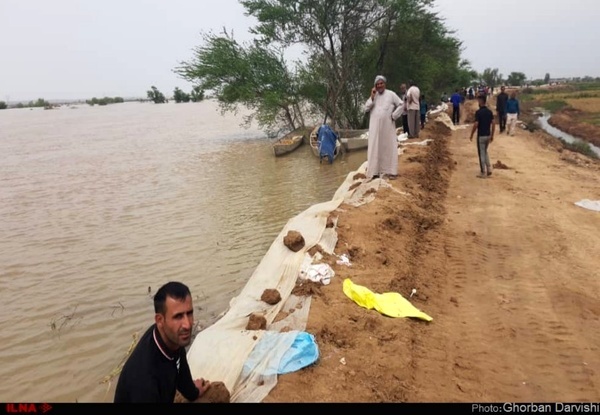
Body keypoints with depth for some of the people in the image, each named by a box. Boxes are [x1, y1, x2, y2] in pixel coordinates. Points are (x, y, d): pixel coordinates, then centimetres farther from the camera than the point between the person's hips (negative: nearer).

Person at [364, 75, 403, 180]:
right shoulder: (373, 96, 10)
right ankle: (375, 171, 5)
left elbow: (401, 104, 2)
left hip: (388, 126, -3)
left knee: (389, 147, 0)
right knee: (375, 148, 1)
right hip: (375, 127, 3)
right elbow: (366, 109, 1)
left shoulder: (391, 94, 0)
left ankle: (391, 171, 3)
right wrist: (372, 97, -7)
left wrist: (394, 116, -6)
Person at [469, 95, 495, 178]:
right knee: (485, 152, 21)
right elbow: (493, 124, 6)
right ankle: (489, 169, 15)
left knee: (481, 153, 1)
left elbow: (475, 125, -18)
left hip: (481, 136, -7)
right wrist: (492, 135, 14)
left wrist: (471, 135, -6)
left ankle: (483, 173, 5)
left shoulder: (478, 112, -16)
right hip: (488, 135, 7)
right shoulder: (490, 111, 5)